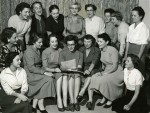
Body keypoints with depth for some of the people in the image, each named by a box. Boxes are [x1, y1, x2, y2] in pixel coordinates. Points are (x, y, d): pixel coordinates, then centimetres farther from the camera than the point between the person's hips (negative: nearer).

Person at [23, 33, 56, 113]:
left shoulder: (37, 50, 15)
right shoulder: (29, 52, -13)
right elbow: (31, 68, -20)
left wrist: (45, 71, -2)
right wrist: (44, 73, -22)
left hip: (37, 72, 8)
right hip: (29, 75, -8)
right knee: (48, 79, -23)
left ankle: (34, 105, -13)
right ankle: (40, 106, -15)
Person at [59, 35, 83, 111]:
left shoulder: (79, 54, 10)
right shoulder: (62, 53, 5)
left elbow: (79, 67, 1)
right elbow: (62, 67, -5)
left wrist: (76, 68, -21)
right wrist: (68, 68, -23)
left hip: (76, 73, 1)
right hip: (66, 73, -1)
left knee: (77, 76, -31)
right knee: (71, 78, -32)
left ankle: (72, 102, -28)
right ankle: (75, 102, -27)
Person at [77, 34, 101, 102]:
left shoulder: (96, 50, -1)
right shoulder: (81, 50, 12)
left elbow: (94, 61, -17)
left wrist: (89, 70, -35)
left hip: (94, 69, -3)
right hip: (83, 70, 3)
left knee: (91, 73, -37)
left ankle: (81, 93, -45)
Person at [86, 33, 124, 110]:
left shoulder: (113, 50, -17)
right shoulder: (101, 50, 6)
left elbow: (115, 66, -18)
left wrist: (105, 73, -22)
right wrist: (102, 71, -2)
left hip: (116, 72, -7)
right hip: (106, 71, 7)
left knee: (104, 80, -31)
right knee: (94, 78, -18)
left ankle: (110, 99, -7)